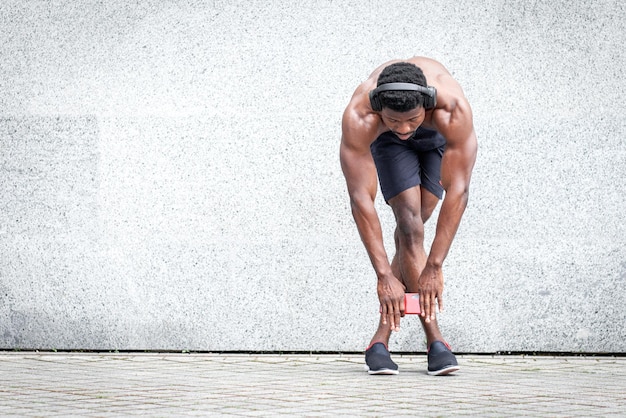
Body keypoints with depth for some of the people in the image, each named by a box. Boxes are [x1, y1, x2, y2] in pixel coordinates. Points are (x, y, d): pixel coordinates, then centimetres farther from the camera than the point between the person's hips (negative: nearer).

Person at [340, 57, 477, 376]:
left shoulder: (454, 108, -44)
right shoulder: (358, 116, -43)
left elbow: (458, 190, -41)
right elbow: (360, 197, -40)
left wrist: (434, 267, -42)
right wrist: (384, 275, -41)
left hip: (438, 135, 1)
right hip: (387, 142, -1)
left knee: (412, 226, -4)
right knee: (409, 225, -16)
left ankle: (381, 337, 5)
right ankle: (435, 342, -16)